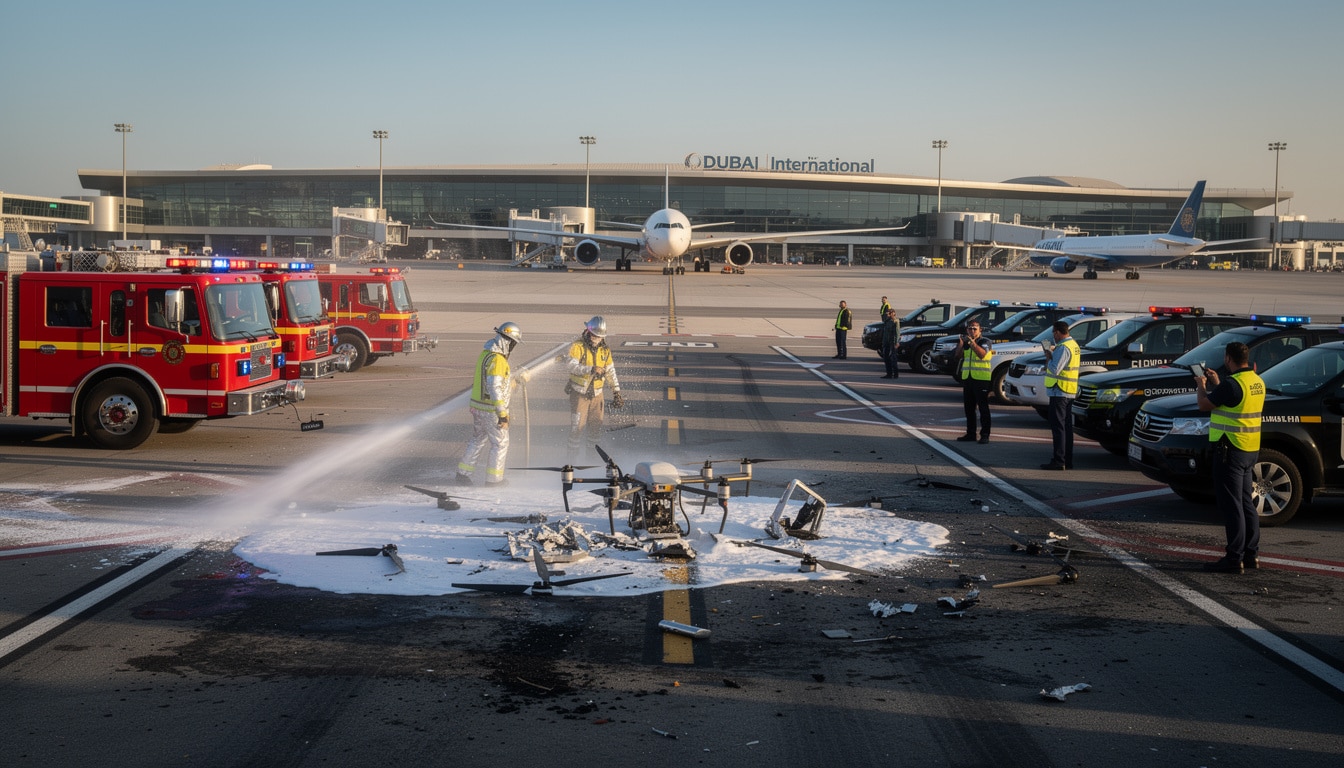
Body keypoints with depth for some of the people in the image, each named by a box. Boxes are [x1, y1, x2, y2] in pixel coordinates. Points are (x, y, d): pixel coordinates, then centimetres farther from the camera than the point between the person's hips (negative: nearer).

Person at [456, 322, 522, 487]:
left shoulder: (485, 354, 8)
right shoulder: (497, 360, -22)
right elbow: (495, 389, -26)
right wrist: (502, 415, -25)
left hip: (477, 405, 9)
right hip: (492, 410, -9)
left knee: (477, 440, 20)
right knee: (500, 443, 6)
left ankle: (463, 474, 23)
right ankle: (493, 479, 12)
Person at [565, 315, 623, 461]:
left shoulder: (605, 350, 5)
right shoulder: (578, 346, -12)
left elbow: (610, 371, 14)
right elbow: (570, 364, -26)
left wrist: (617, 391, 11)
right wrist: (591, 369, -36)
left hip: (597, 393, 5)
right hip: (579, 393, -5)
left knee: (596, 425, 8)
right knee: (577, 425, -4)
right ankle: (573, 453, 8)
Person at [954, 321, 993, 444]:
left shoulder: (985, 342, -2)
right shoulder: (965, 344, 15)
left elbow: (981, 353, -20)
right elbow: (957, 354, 2)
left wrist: (972, 342, -27)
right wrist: (961, 343, -12)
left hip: (981, 379, -6)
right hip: (967, 378, 6)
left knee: (983, 408, -5)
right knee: (969, 408, 10)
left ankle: (985, 435, -5)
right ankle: (970, 433, 17)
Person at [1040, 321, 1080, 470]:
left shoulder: (1063, 348, -18)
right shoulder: (1073, 345, 14)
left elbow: (1055, 369, -22)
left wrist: (1048, 358, -6)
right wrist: (1052, 358, 8)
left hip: (1059, 392, -10)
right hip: (1070, 392, 10)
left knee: (1058, 426, -8)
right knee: (1067, 426, 13)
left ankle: (1059, 461, -10)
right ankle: (1067, 460, 17)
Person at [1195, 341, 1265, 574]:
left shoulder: (1232, 384, -20)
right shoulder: (1257, 382, 8)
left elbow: (1204, 404, -12)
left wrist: (1201, 386, 8)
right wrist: (1216, 384, 28)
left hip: (1230, 450, -9)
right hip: (1250, 450, 9)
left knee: (1231, 505, -6)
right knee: (1246, 503, 16)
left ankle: (1235, 558, -5)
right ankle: (1251, 554, 21)